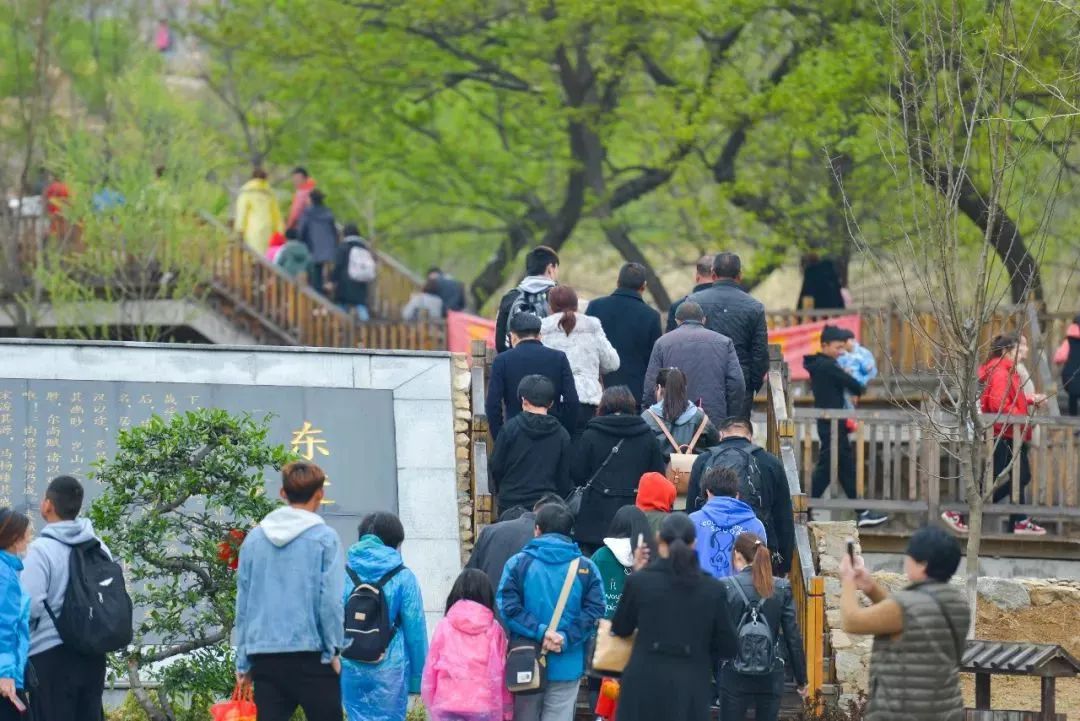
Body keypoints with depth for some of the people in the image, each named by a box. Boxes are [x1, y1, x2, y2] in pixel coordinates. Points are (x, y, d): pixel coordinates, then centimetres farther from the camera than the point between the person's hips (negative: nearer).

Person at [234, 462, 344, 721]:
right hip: (311, 655, -4)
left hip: (264, 657, 4)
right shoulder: (324, 538, -4)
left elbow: (243, 601, 9)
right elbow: (330, 600, -8)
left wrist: (243, 660, 14)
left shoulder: (254, 539, 8)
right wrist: (333, 650, 1)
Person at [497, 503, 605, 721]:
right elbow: (594, 613, -9)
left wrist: (540, 631, -14)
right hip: (567, 668, 0)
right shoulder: (586, 568, 0)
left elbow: (508, 608, -11)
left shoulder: (518, 563, -1)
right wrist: (566, 638, -13)